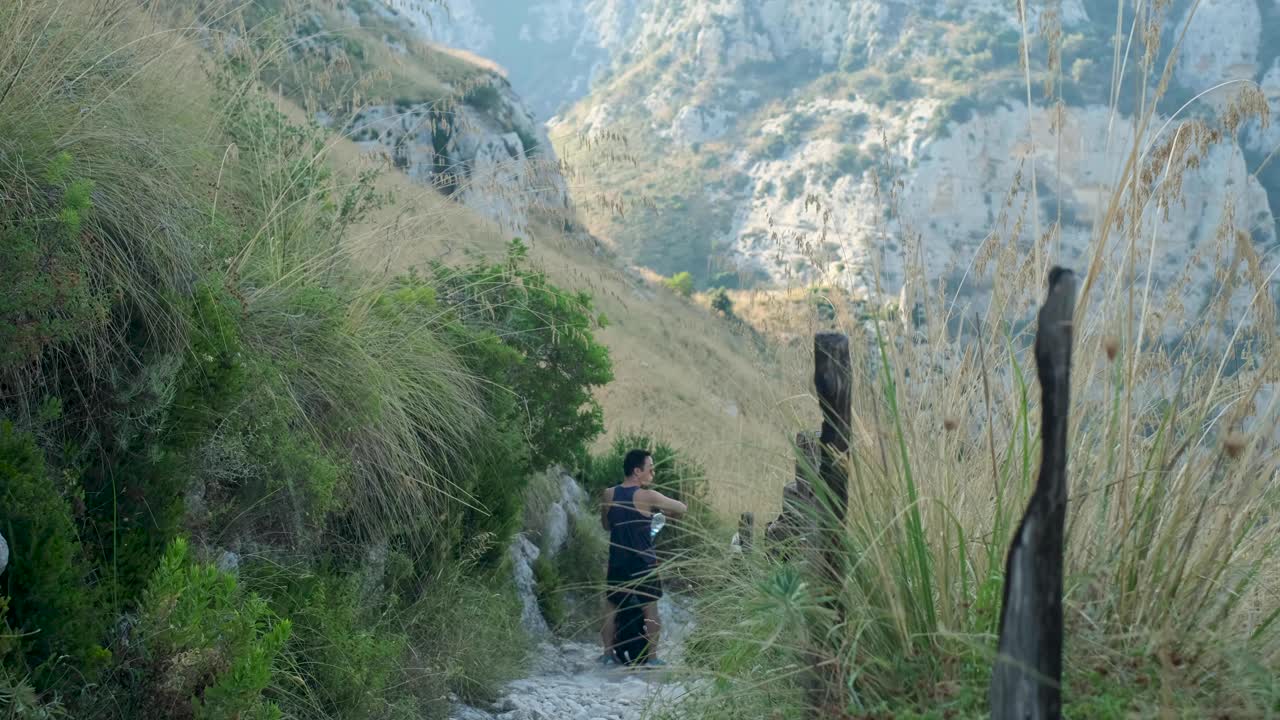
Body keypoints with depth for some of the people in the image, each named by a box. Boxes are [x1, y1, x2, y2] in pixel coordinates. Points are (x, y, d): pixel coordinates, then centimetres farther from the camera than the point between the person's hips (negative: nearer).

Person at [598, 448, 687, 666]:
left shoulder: (608, 495, 0)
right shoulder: (648, 497, -14)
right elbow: (682, 509, -5)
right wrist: (663, 513, 14)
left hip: (617, 563, 4)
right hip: (643, 563, -4)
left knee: (611, 608, 13)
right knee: (650, 609, 6)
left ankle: (608, 654, 13)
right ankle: (652, 657, 7)